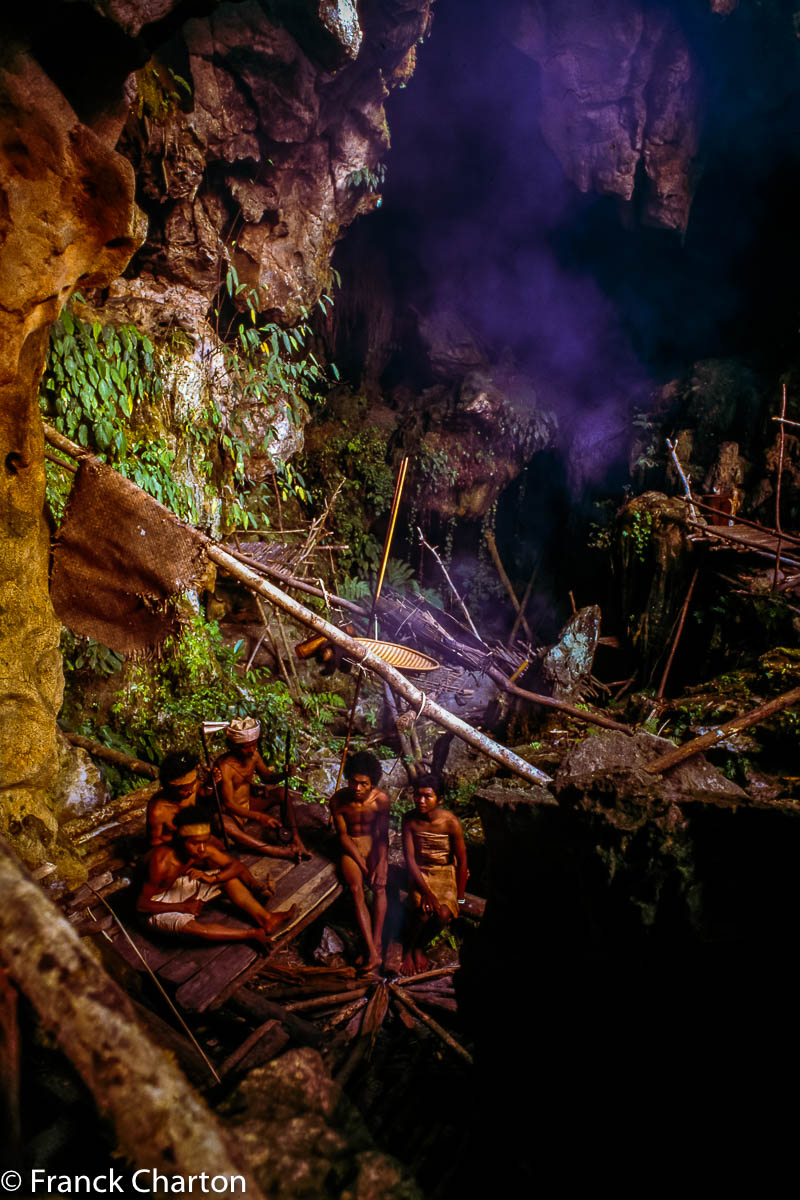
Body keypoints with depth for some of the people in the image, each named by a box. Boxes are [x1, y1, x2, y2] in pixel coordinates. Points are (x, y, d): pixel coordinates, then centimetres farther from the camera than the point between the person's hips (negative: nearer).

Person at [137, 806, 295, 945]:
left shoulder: (204, 849, -18)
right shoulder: (162, 862, -35)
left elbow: (237, 866, -9)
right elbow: (141, 905, -29)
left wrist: (211, 878, -27)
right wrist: (183, 907, -25)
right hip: (157, 905, -7)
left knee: (228, 877, -6)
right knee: (190, 926, -36)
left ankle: (266, 920, -11)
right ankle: (254, 934, -25)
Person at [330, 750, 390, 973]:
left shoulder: (380, 799, -16)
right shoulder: (338, 800, -16)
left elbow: (383, 836, -10)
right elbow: (342, 835, -10)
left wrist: (380, 865, -22)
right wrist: (362, 865, -16)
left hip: (374, 844, 1)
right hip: (351, 846, -1)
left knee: (379, 886, -24)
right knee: (356, 888, -24)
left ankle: (376, 942, -19)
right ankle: (373, 952, -30)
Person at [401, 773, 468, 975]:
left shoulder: (451, 822, -18)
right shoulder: (409, 820, -13)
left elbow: (462, 861, -8)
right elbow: (410, 858, -12)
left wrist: (459, 898, -4)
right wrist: (425, 891, -22)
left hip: (445, 873, 0)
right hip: (420, 872, 0)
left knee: (444, 914, -25)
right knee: (424, 910, -27)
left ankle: (418, 947, 4)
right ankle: (408, 949, 1)